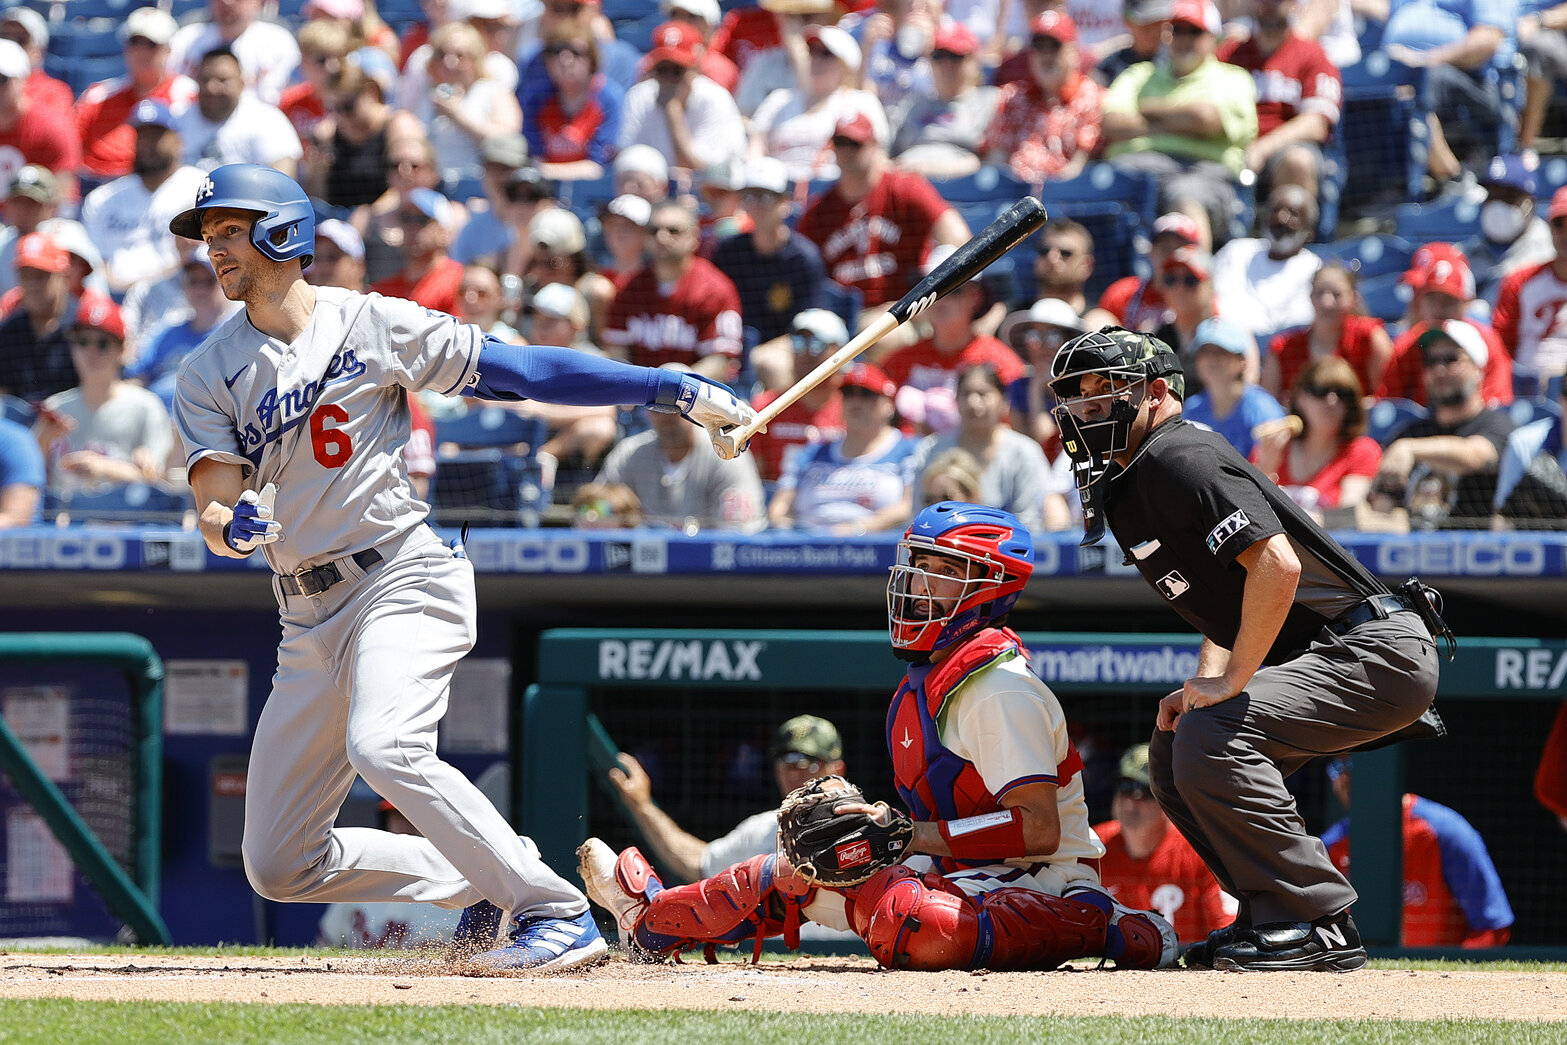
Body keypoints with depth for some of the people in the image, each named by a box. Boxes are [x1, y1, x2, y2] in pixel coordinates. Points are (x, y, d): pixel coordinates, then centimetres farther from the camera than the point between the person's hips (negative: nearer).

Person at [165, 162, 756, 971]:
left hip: (402, 579, -5)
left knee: (383, 748, -33)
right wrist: (235, 527, -30)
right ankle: (488, 880, 17)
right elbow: (214, 514, -4)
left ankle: (558, 914, -24)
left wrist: (668, 389, -7)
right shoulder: (211, 375, 6)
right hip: (308, 620, 5)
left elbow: (514, 370, -1)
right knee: (279, 866, 2)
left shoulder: (373, 325, -1)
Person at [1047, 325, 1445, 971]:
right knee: (1173, 750, 14)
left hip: (1376, 652, -11)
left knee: (1211, 741, -25)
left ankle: (1320, 924, -18)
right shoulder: (1126, 490, 18)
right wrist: (1203, 683, 9)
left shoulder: (1177, 458, -14)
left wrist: (1229, 682, -20)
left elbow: (1276, 565, -26)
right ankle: (1270, 918, 13)